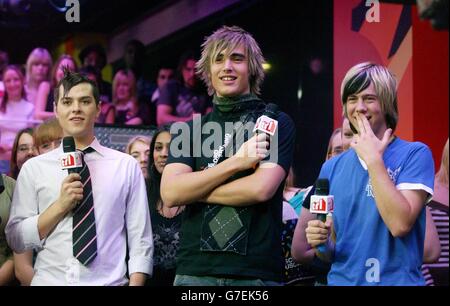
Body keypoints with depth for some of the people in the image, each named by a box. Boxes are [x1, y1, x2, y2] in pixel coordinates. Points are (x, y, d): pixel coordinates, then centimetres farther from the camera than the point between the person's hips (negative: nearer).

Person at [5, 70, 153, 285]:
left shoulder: (127, 166, 1)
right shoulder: (33, 168, 3)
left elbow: (140, 240, -2)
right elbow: (15, 240, -1)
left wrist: (135, 284, -14)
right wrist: (59, 206, -12)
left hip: (109, 282, 0)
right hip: (48, 281, 1)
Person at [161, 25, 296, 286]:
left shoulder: (277, 123, 2)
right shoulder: (189, 130, 10)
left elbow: (261, 188, -12)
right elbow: (170, 193, -4)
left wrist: (195, 191, -3)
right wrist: (236, 162, -11)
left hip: (257, 273, -2)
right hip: (195, 270, 2)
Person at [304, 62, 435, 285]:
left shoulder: (415, 154, -6)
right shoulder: (332, 168, 6)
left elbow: (400, 224, -20)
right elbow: (329, 254, 11)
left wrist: (373, 159, -15)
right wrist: (320, 243, -10)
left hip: (396, 280, -4)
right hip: (341, 279, 4)